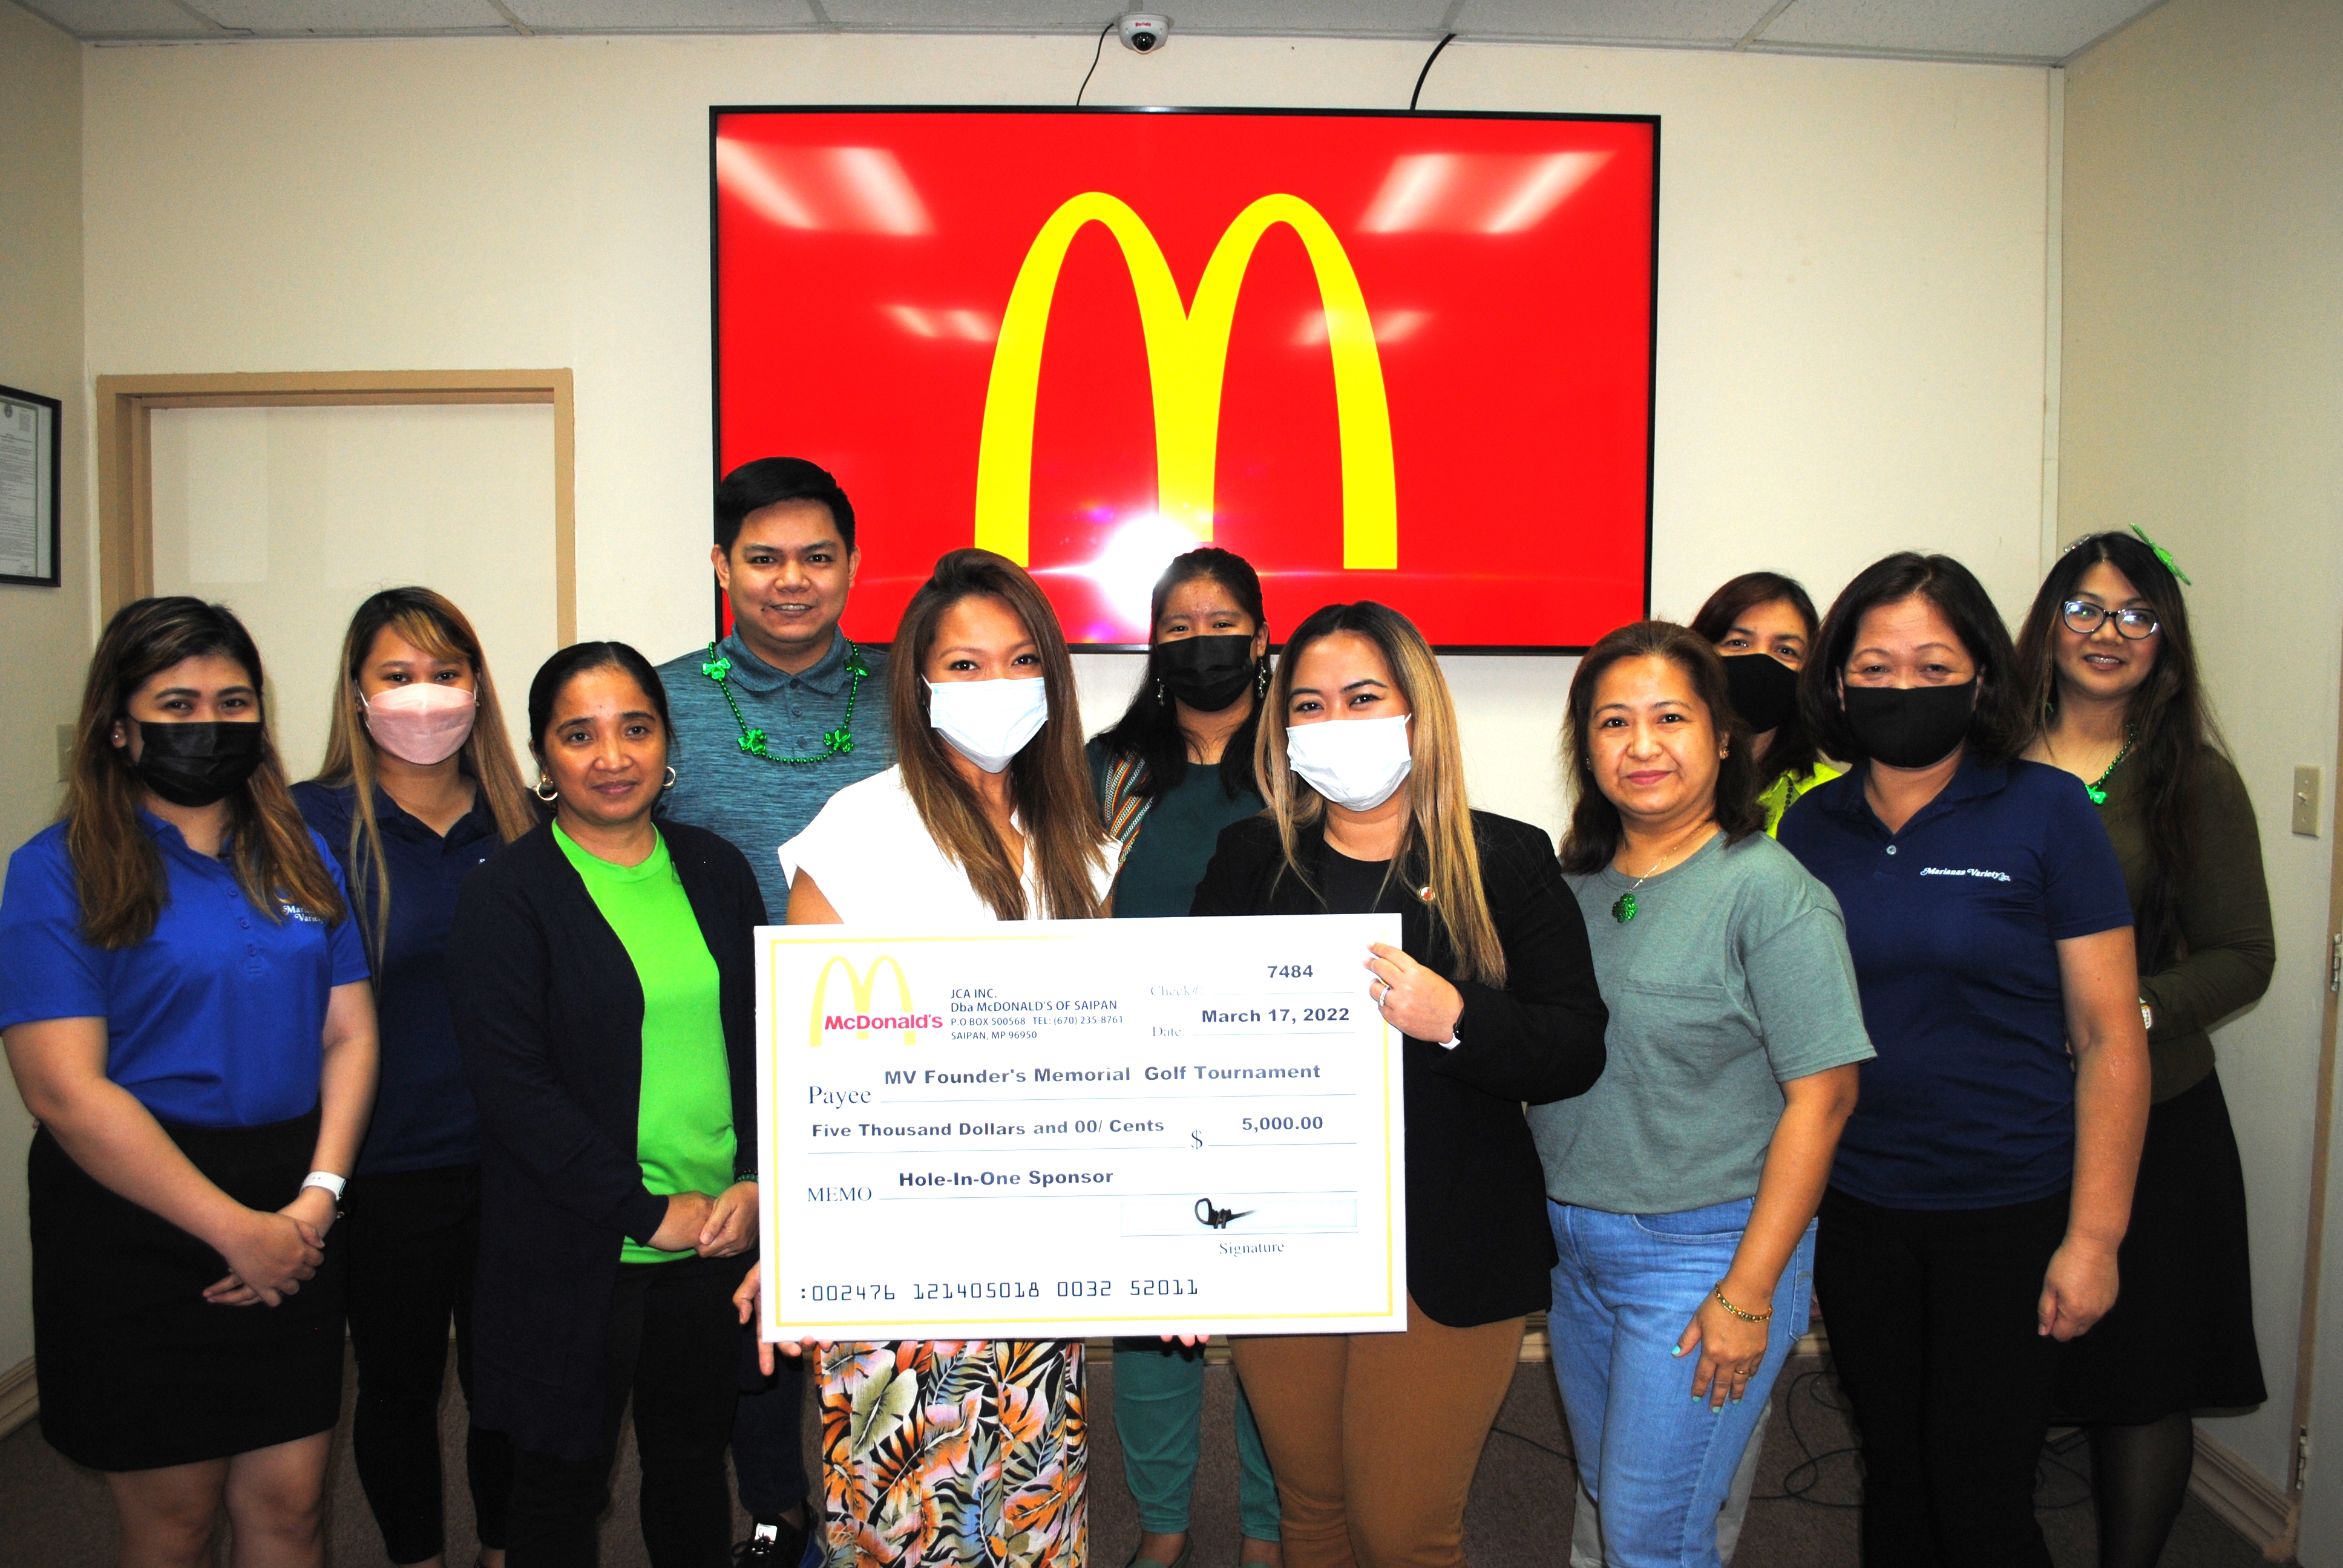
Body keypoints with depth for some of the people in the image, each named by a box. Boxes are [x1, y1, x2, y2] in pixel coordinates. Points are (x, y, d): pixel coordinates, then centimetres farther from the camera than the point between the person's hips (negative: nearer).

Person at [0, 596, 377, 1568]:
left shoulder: (301, 858, 9)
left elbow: (350, 1035, 6)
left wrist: (317, 1196, -9)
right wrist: (235, 1228, -15)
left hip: (294, 1222, 4)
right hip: (138, 1223, -4)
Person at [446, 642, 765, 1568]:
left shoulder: (715, 871, 5)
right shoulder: (505, 896, -8)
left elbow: (766, 1037, 7)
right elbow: (513, 1084, -14)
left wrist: (755, 1182, -6)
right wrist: (646, 1212, -16)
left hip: (717, 1240, 4)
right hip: (575, 1257, -3)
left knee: (694, 1459, 20)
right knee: (563, 1479, 14)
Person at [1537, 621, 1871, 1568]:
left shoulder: (1769, 891, -13)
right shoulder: (1576, 885, 5)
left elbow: (1823, 1095, -15)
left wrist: (1749, 1294, -16)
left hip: (1702, 1252, -6)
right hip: (1571, 1242, 6)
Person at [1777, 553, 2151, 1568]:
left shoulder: (2045, 813, -7)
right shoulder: (1810, 827, 2)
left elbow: (2110, 1036, -7)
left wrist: (2094, 1236, -10)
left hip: (2009, 1213, -3)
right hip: (1856, 1208, 3)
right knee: (1893, 1476, 17)